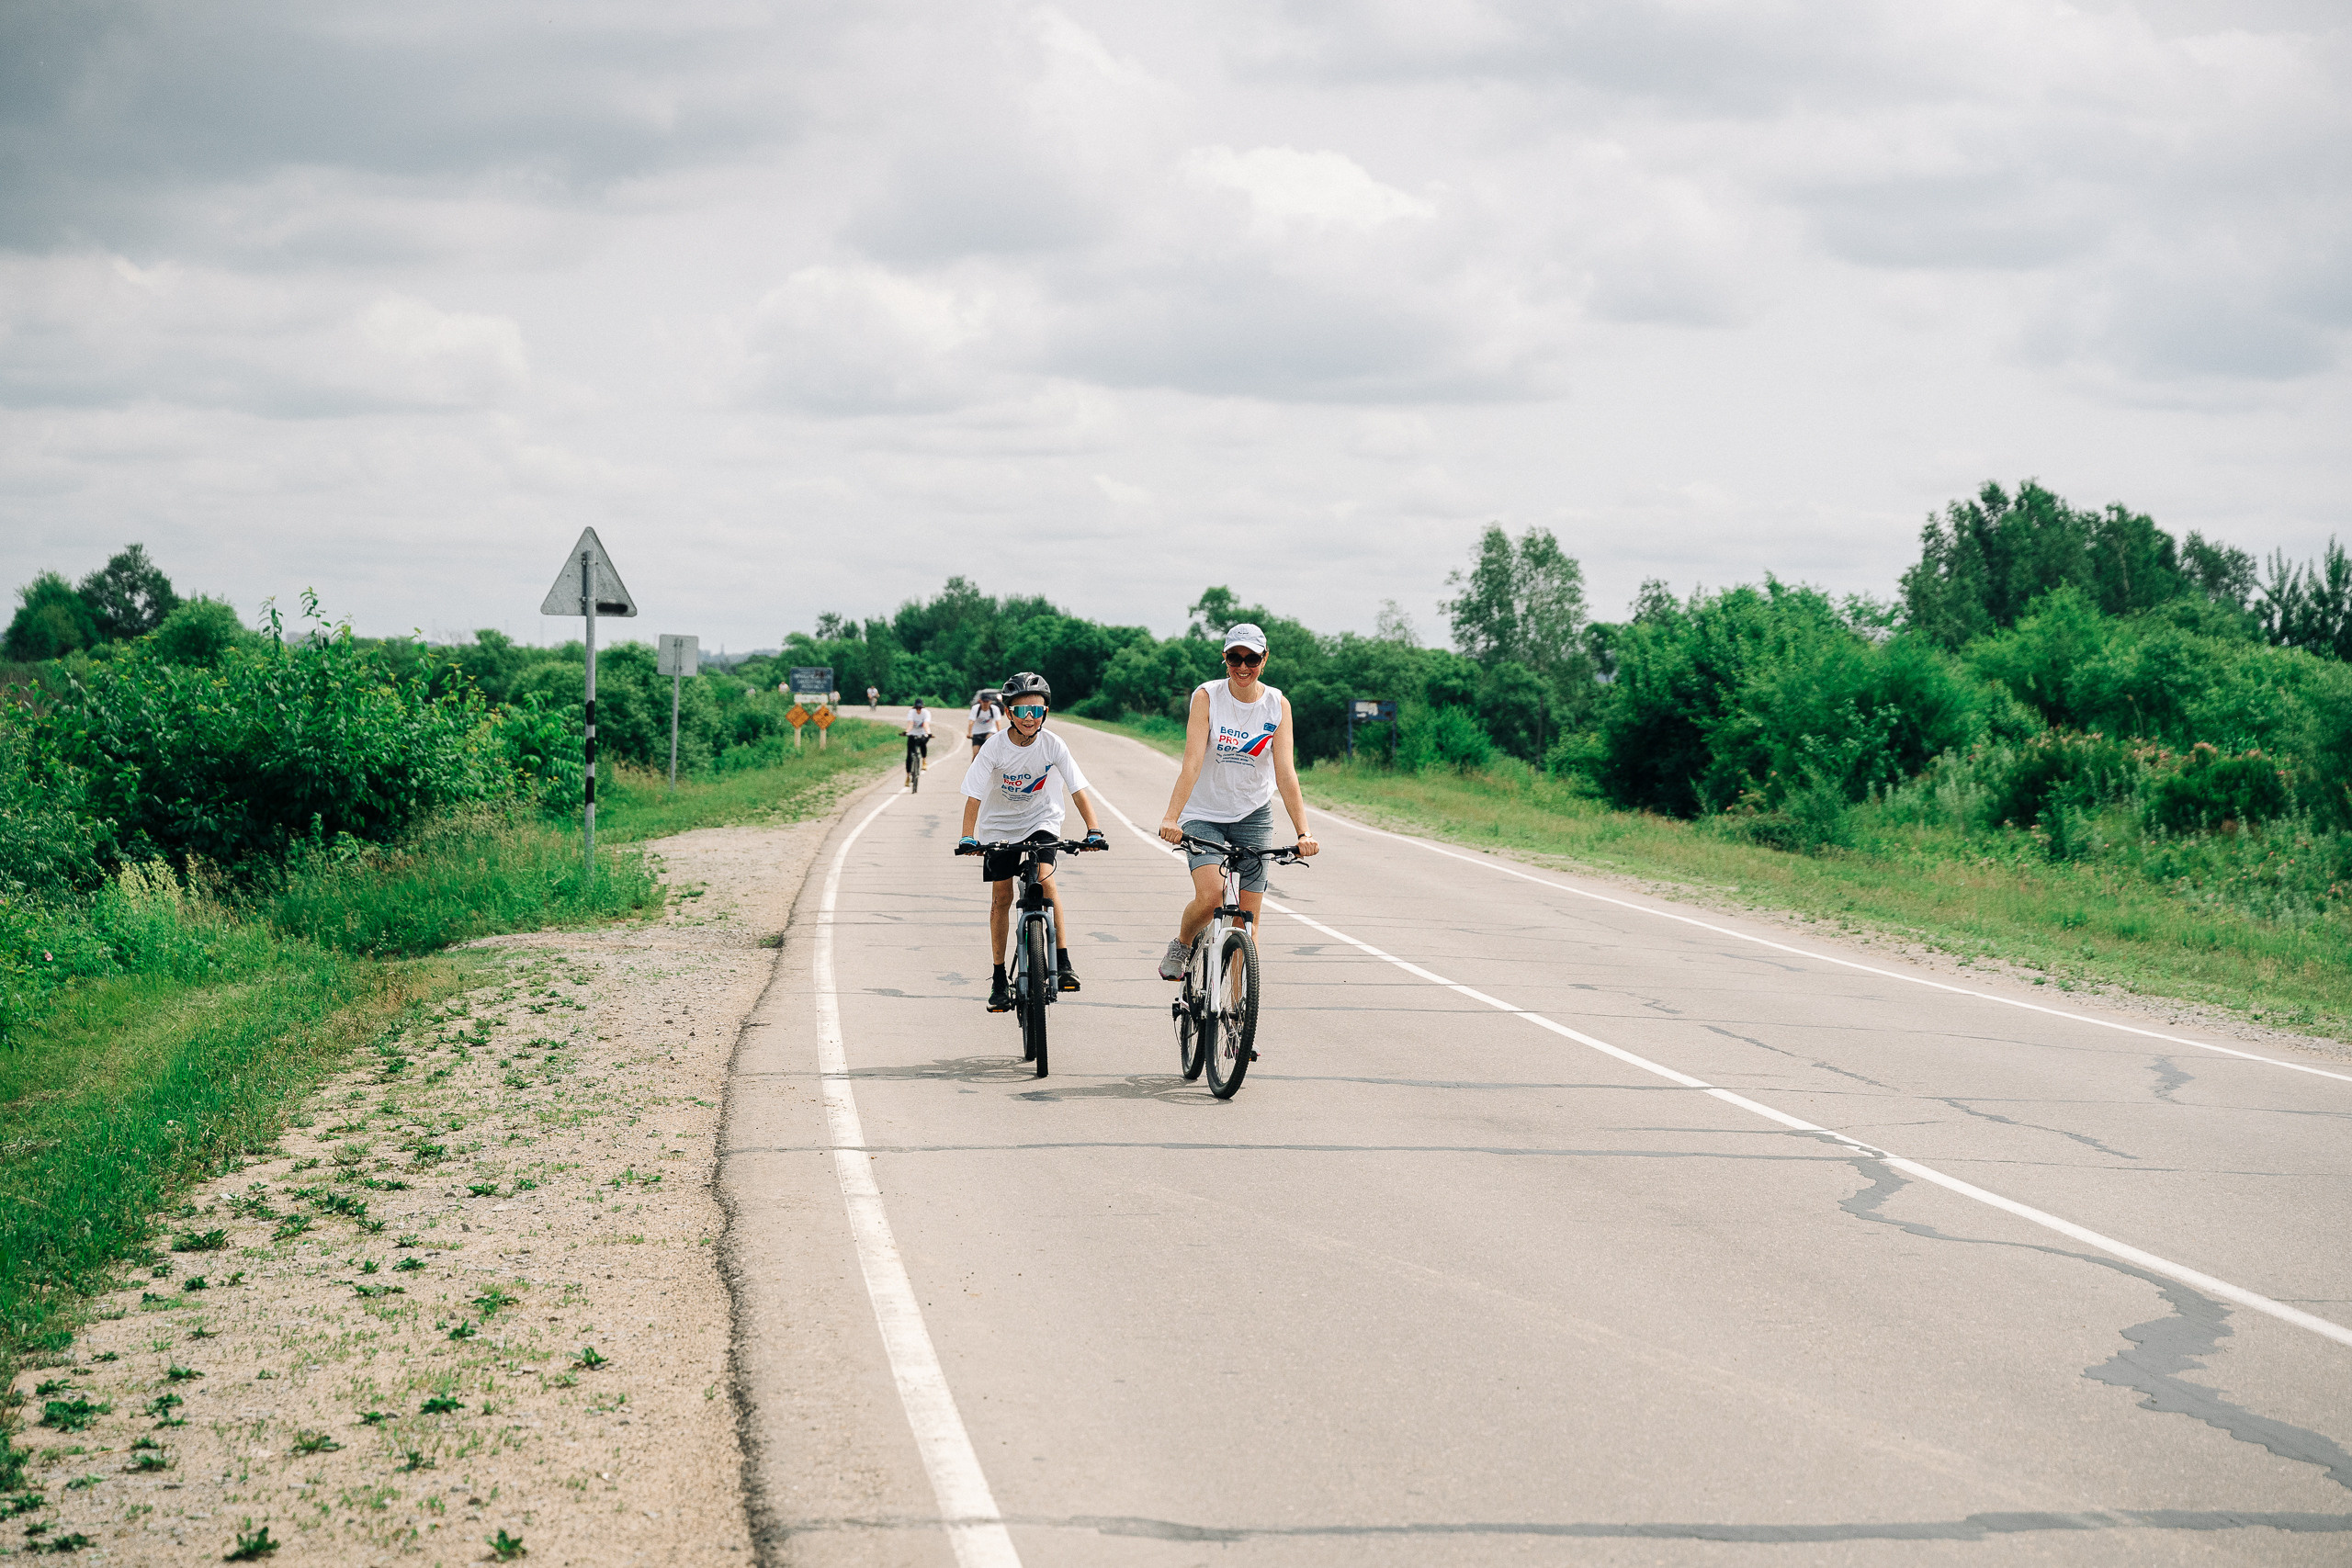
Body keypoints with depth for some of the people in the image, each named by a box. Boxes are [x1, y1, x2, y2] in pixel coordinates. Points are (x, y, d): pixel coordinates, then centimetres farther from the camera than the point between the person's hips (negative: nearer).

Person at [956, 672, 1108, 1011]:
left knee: (1046, 880, -23)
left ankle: (1063, 962, -20)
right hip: (1000, 825, 0)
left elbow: (1078, 790, -19)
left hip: (1040, 821, 0)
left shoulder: (1052, 745, -19)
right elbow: (974, 795, -24)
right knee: (1001, 898, 2)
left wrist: (1094, 830, -32)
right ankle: (999, 979, 13)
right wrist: (968, 838, -37)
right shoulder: (995, 747, -21)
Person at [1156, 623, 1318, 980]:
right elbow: (1192, 763, -21)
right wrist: (1171, 817, -34)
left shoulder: (1278, 705, -7)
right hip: (1204, 815, -2)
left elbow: (1286, 774, -14)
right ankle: (1180, 945, 8)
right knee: (1210, 896, -23)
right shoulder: (1207, 696, -12)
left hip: (1253, 816, 2)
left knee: (1247, 919, -3)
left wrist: (1303, 833, -25)